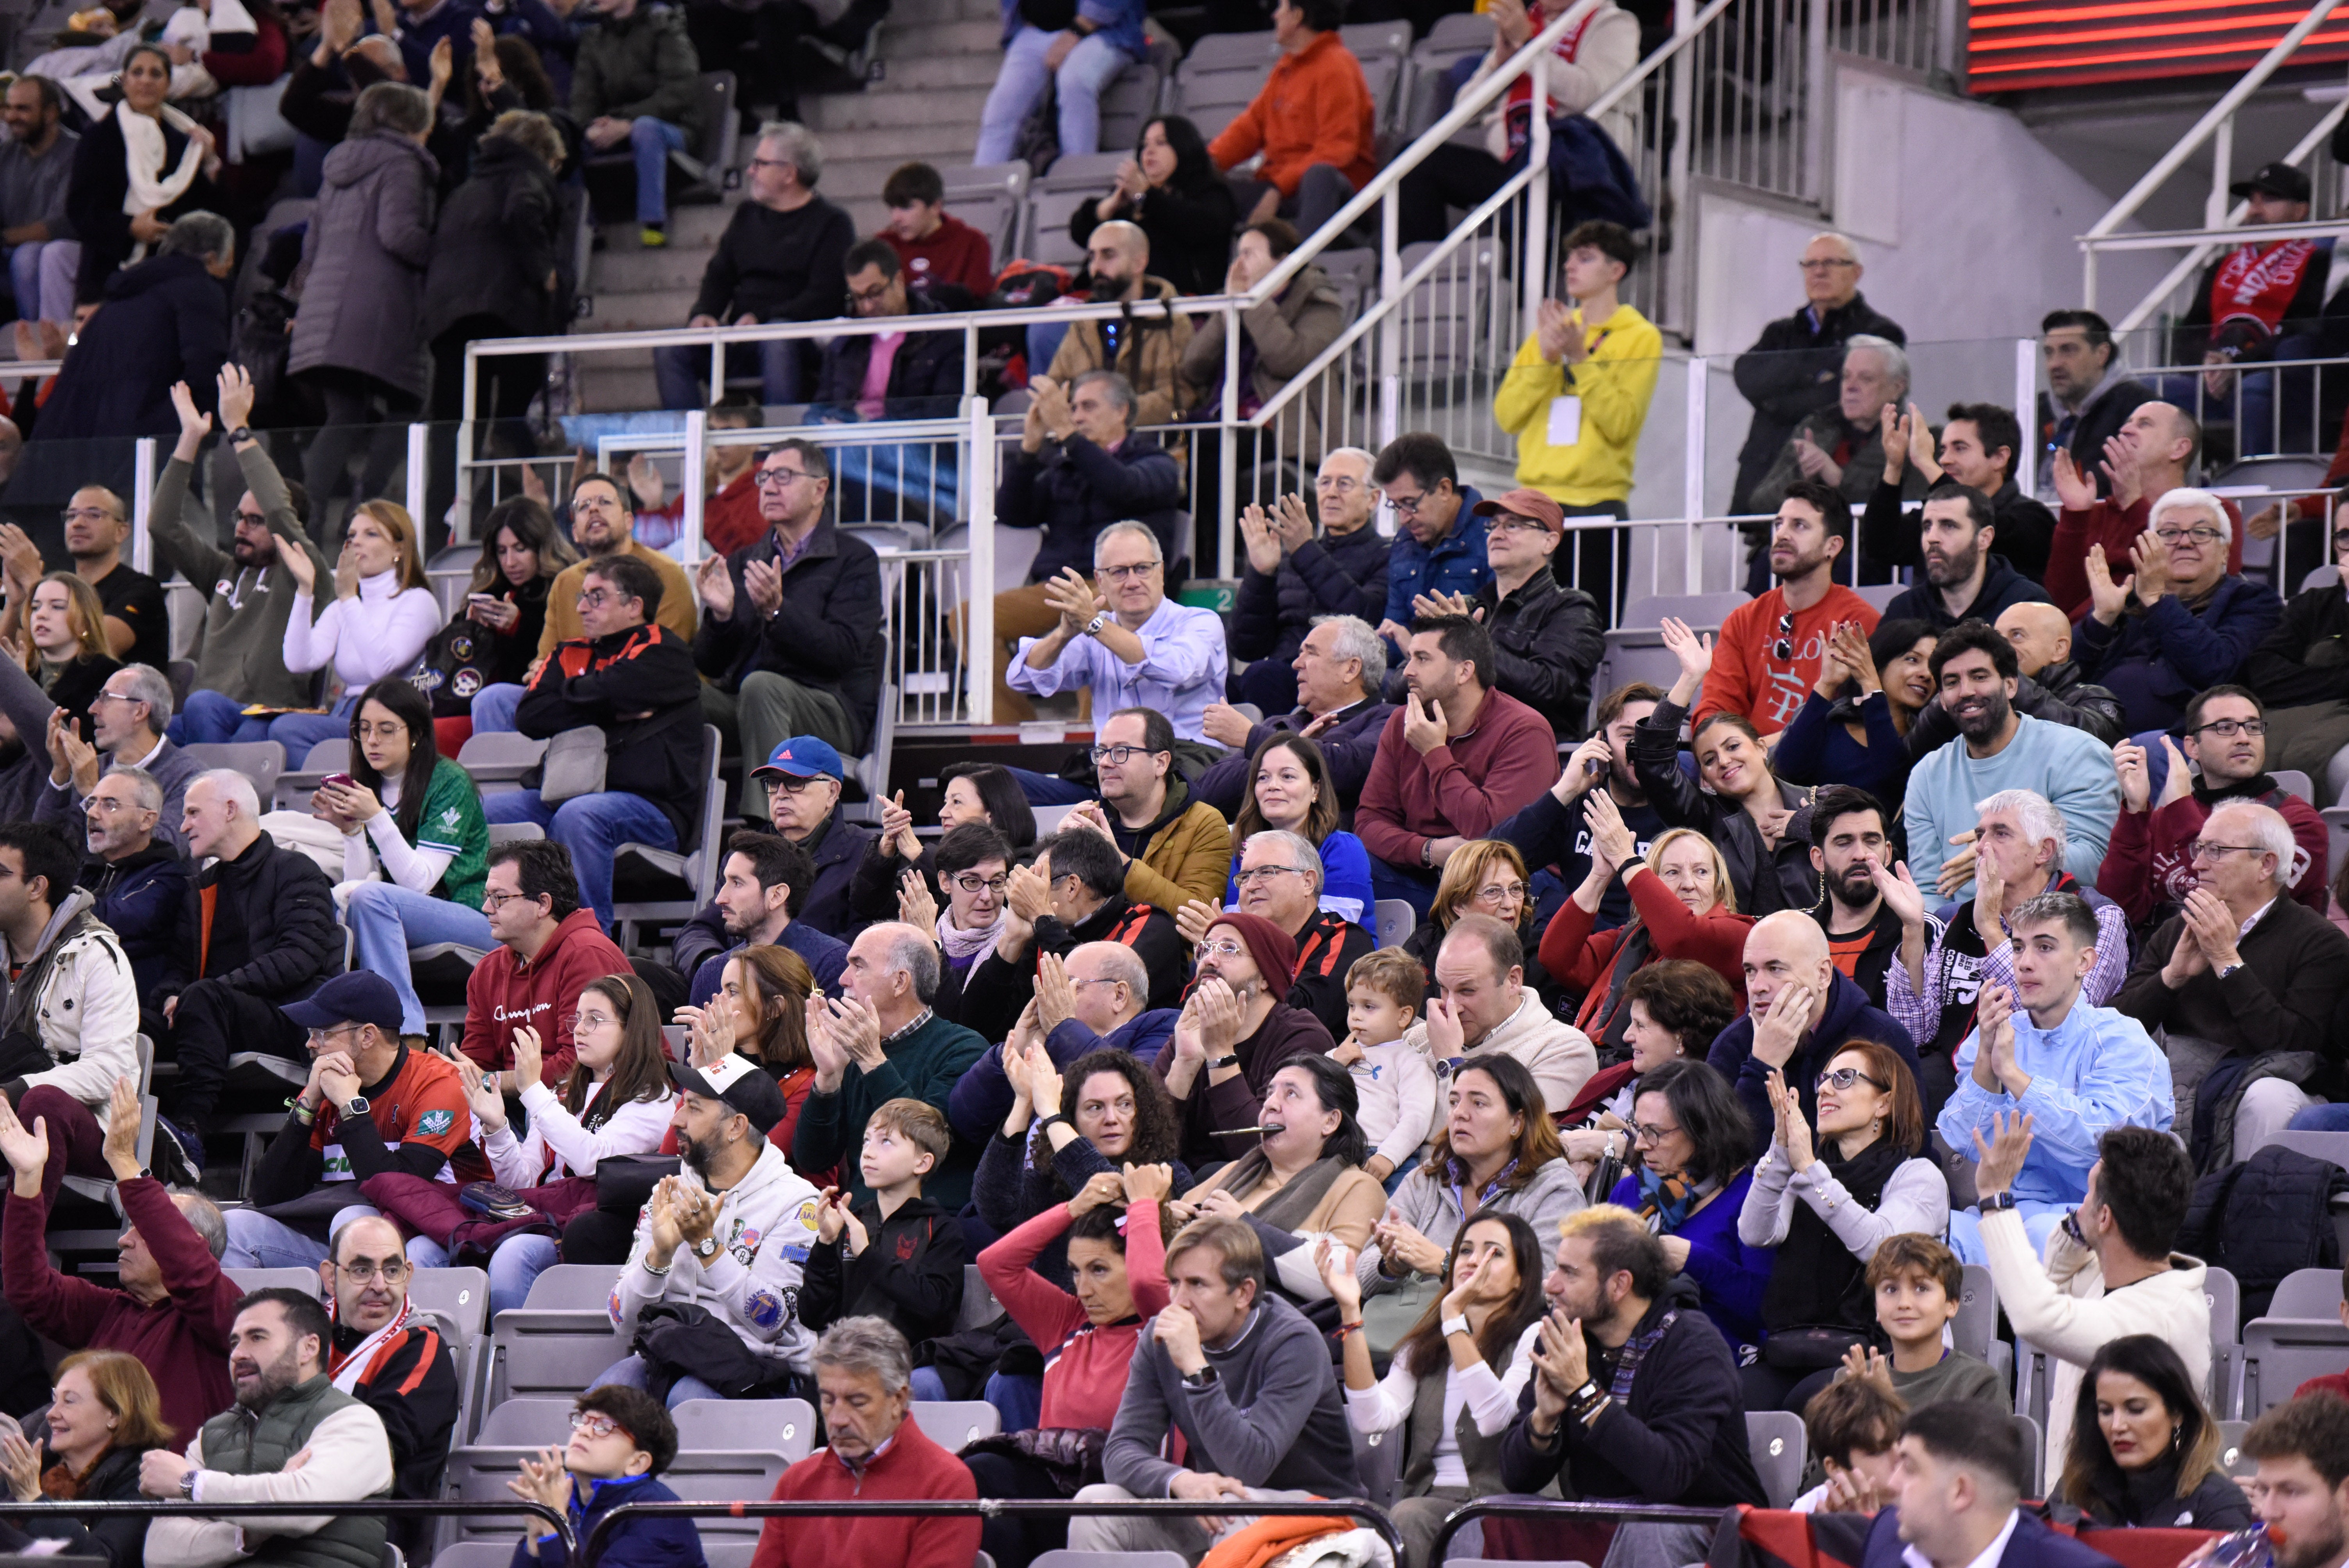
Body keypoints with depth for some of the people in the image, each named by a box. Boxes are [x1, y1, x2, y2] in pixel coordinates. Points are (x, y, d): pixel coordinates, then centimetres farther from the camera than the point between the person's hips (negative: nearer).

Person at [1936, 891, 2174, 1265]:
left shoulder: (2123, 1041, 1)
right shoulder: (1992, 1036, 15)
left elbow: (2100, 1140, -17)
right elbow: (1959, 1145, 3)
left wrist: (2012, 1072, -16)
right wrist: (1985, 1059, -11)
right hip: (2009, 1212, 3)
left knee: (2043, 1231, -37)